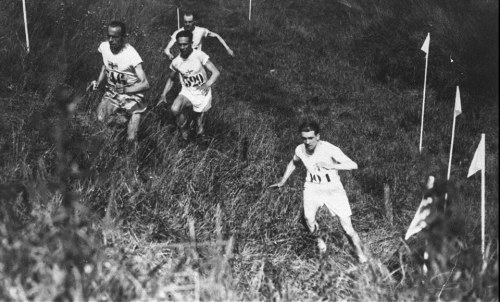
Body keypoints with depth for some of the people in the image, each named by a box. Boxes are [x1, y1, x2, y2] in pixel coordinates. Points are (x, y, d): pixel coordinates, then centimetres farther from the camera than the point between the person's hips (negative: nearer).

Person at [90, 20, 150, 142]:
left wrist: (124, 90, -28)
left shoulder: (131, 55, -23)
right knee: (101, 119, -16)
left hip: (131, 93, -6)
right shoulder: (104, 47, -7)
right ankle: (123, 114, 13)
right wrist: (98, 82, 2)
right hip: (111, 92, 6)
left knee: (131, 139, -14)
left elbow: (145, 84, -21)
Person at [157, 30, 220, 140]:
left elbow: (216, 72, -23)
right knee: (175, 109, -26)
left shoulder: (199, 55, -18)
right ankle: (184, 130, 2)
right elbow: (171, 79, 11)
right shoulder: (176, 62, -7)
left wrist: (208, 84, -41)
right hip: (187, 92, 1)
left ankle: (200, 124, 51)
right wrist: (163, 95, -2)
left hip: (202, 93, -1)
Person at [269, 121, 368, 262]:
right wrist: (282, 182, 16)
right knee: (309, 218, -23)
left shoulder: (329, 149, -24)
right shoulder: (300, 150, -9)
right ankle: (319, 240, 10)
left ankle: (363, 259, 18)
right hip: (312, 188, 3)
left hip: (333, 189, -3)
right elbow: (293, 163, 16)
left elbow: (353, 165, -27)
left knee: (348, 229, -4)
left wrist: (331, 166, -36)